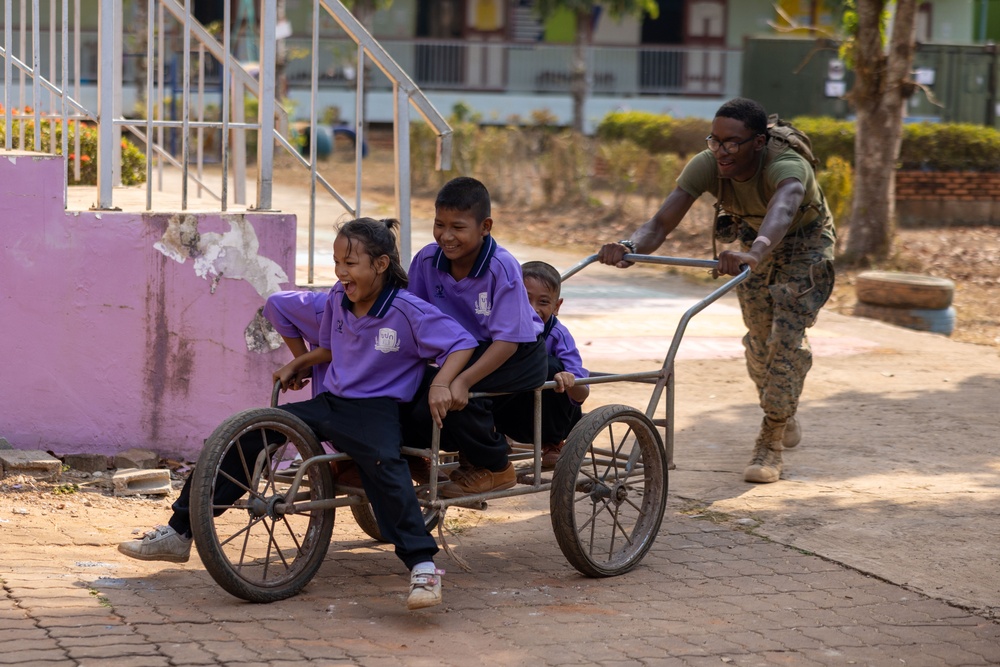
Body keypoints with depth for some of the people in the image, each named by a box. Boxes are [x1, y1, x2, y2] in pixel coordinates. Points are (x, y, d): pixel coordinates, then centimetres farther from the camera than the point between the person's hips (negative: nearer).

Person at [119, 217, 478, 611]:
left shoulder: (410, 311, -13)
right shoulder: (338, 299, 7)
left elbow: (462, 343, -14)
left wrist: (441, 385, -28)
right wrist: (297, 364, 15)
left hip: (375, 411, -7)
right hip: (330, 402, 7)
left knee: (383, 462, -41)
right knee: (245, 435, -3)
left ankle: (422, 568, -39)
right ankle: (179, 534, 6)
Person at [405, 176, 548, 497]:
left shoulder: (501, 268, -25)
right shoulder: (427, 260, -11)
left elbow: (507, 341, -27)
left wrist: (463, 379, -39)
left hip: (517, 356, -5)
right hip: (462, 353, 6)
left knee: (456, 394, -31)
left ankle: (494, 468, -5)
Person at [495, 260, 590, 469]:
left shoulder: (558, 335, -20)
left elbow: (581, 395, -25)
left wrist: (570, 383, -48)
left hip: (553, 419, -2)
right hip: (514, 419, 2)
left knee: (548, 366, -29)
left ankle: (554, 444, -7)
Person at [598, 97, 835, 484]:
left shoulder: (786, 166, -43)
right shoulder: (707, 166, -30)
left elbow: (782, 210, -65)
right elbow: (662, 222, -39)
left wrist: (755, 253, -86)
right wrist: (629, 246, -62)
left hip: (805, 241, -5)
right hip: (753, 237, 5)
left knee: (787, 336, -17)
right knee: (760, 336, 11)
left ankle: (770, 445, -7)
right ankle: (783, 418, 37)